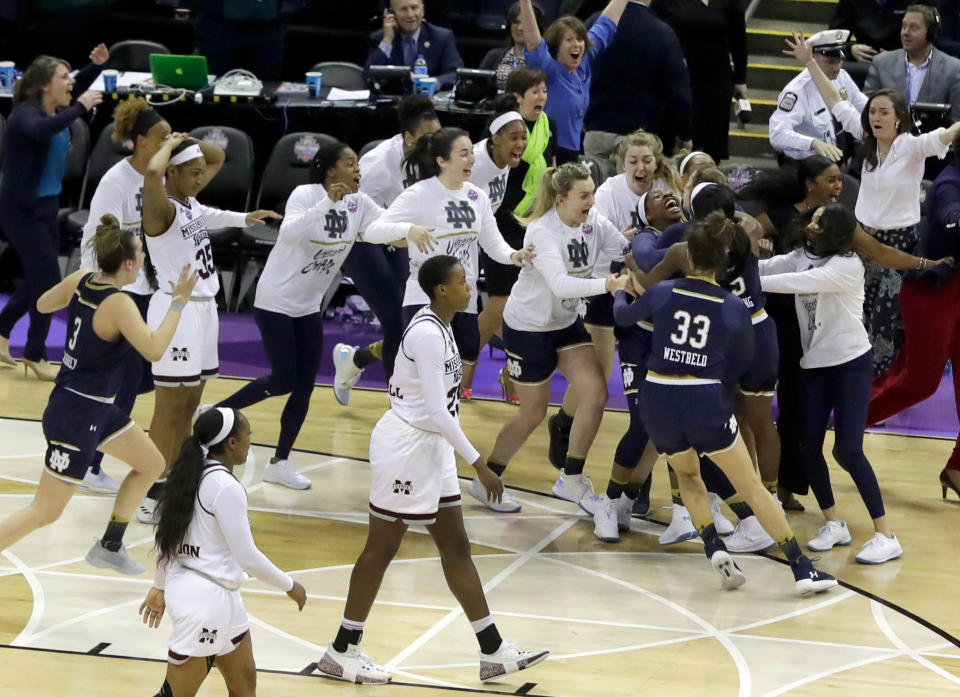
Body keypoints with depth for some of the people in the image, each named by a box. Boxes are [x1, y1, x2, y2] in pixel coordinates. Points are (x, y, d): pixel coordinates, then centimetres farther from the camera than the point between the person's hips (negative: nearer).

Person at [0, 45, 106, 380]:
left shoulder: (56, 109, 3)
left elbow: (77, 91, 25)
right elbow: (41, 130, -47)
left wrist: (96, 65, 10)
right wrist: (80, 108, -41)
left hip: (46, 207, 9)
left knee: (38, 279, 18)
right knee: (47, 280, -6)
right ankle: (35, 356, 7)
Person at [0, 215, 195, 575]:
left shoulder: (81, 280, -2)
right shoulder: (118, 304, -25)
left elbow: (42, 305, 15)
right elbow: (153, 349, -34)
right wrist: (179, 302, -27)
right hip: (77, 417, -10)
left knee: (151, 463, 21)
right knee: (46, 511, -4)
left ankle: (109, 546, 28)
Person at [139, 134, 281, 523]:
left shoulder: (191, 205, 9)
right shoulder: (163, 209, -18)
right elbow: (152, 175, -40)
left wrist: (242, 219, 31)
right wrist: (171, 144, -23)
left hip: (203, 308, 9)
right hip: (177, 309, -9)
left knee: (189, 405, 14)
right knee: (170, 407, -5)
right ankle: (153, 494, 0)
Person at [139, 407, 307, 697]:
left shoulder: (192, 476, 6)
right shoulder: (226, 487, -20)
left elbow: (168, 535, 14)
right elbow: (247, 557, -19)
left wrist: (159, 587, 24)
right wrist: (290, 586, -6)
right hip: (205, 598, -10)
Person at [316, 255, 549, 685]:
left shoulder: (438, 326, 8)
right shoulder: (428, 334, -22)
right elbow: (437, 411, -26)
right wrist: (479, 465, -23)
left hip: (429, 445, 10)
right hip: (406, 446, -10)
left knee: (455, 548, 10)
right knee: (381, 549, 0)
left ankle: (494, 652, 13)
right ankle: (341, 652, 11)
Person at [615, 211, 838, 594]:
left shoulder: (662, 293, 0)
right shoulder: (735, 308, -1)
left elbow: (623, 316, 20)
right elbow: (742, 362, 10)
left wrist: (621, 292, 42)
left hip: (657, 402, 2)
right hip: (707, 403, -2)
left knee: (687, 474, 28)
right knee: (751, 486, 6)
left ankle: (714, 547, 8)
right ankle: (801, 568, 4)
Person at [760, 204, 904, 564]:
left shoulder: (847, 266, -17)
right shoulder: (802, 257, 5)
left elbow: (800, 283, -28)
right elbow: (764, 267, -5)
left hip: (851, 362, -6)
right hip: (815, 363, 6)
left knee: (847, 449, -13)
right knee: (809, 445, 0)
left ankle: (885, 536, -7)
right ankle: (834, 524, 17)